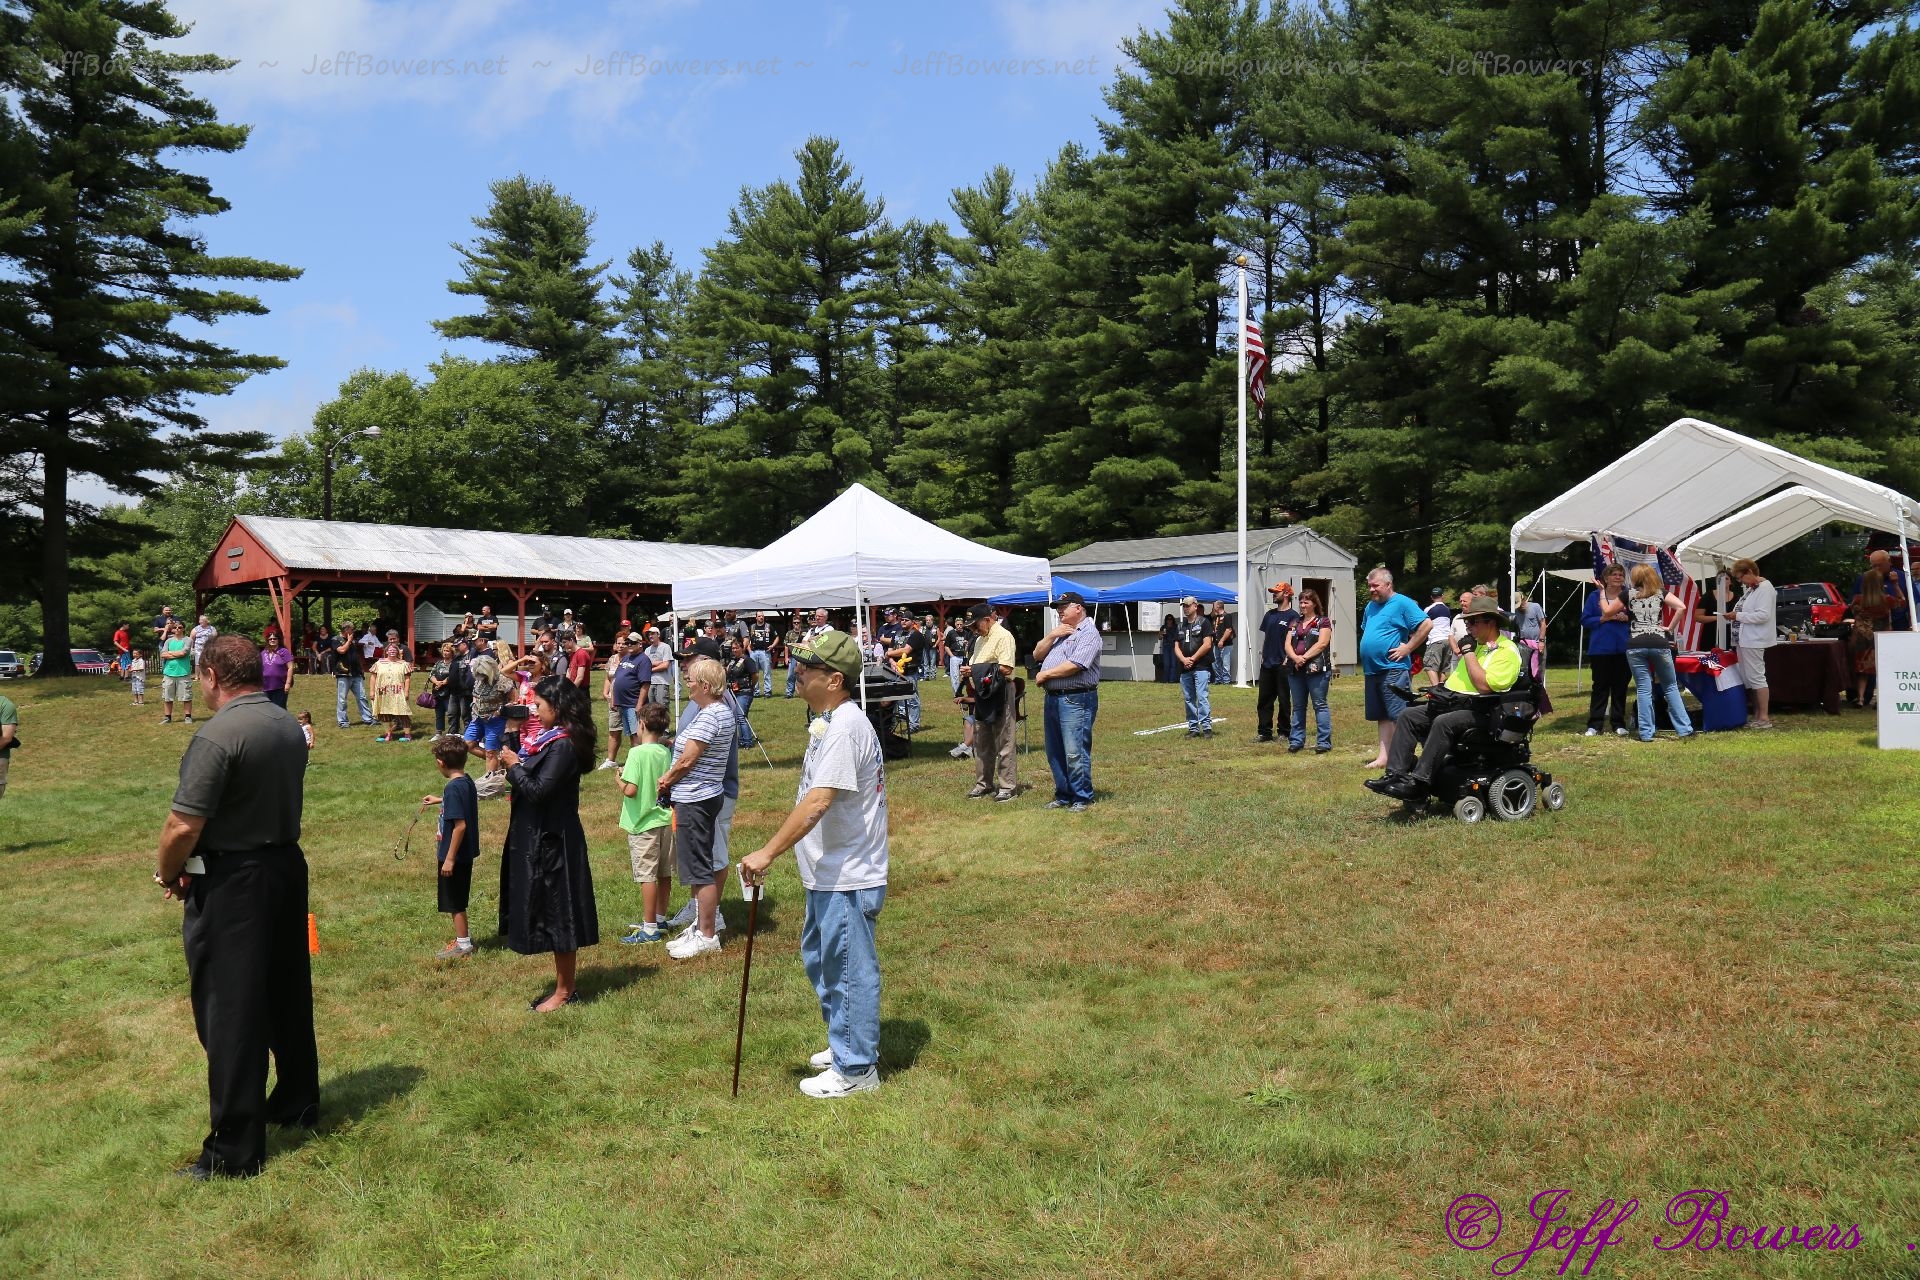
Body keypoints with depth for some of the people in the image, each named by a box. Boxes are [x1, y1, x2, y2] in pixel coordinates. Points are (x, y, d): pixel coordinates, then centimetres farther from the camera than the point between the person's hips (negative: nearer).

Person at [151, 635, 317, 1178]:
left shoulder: (218, 736, -21)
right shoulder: (289, 726, 4)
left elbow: (183, 827, -22)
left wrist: (167, 873, -1)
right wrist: (192, 865, 10)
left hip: (232, 884, -8)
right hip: (288, 867, 8)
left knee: (230, 1011, 0)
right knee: (288, 993, 20)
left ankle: (235, 1149, 7)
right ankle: (298, 1101, 36)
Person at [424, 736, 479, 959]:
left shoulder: (453, 788, -24)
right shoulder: (467, 782, 3)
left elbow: (460, 825, -26)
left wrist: (449, 858, -22)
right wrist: (439, 800, 41)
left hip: (455, 855, -9)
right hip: (465, 853, 9)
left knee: (455, 901, 5)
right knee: (457, 899, 22)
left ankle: (463, 944, 16)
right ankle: (463, 934, 35)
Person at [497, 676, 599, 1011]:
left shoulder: (564, 745, -21)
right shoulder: (549, 738, 9)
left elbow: (539, 790, -25)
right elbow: (532, 777, 9)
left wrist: (514, 766, -12)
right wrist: (515, 748, 2)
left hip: (551, 842, -10)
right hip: (539, 837, 10)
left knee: (556, 914, 1)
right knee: (554, 914, 16)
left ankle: (565, 990, 13)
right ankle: (566, 982, 27)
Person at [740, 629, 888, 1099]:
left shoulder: (844, 727, -22)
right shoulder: (830, 722, 12)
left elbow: (817, 801, -30)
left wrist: (768, 852, -29)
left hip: (847, 879, -11)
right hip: (828, 874, 11)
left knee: (850, 970, 2)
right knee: (819, 959, 23)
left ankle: (856, 1068, 15)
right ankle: (846, 1043, 39)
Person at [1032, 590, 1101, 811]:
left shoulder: (1088, 633, -8)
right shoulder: (1059, 632, 21)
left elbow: (1075, 665, -19)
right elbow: (1037, 655, 15)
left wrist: (1045, 675, -9)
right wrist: (1051, 635, -1)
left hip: (1076, 699, -9)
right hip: (1053, 698, 9)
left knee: (1075, 753, -8)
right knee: (1054, 753, 13)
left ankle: (1082, 798, 1)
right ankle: (1063, 795, 23)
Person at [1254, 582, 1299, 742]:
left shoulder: (1293, 616, -6)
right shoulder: (1270, 614, 14)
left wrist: (1287, 659, -14)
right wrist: (1262, 655, 10)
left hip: (1282, 665, -6)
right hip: (1267, 664, 6)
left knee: (1284, 699, 2)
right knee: (1264, 699, 6)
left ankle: (1284, 732, 9)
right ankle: (1265, 732, 11)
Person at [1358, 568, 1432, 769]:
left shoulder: (1402, 603, -8)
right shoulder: (1371, 606, 17)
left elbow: (1427, 624, -16)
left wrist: (1407, 648, -15)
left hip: (1393, 669, -8)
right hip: (1372, 670, 8)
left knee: (1400, 716, -8)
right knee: (1382, 717, 11)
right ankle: (1384, 756, 15)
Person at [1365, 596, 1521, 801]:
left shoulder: (1507, 651, -8)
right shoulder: (1477, 645, 21)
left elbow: (1484, 685, -22)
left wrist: (1469, 652, -16)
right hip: (1451, 701, 9)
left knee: (1443, 723, -35)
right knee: (1408, 716, -7)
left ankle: (1418, 783, -36)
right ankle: (1395, 774, -17)